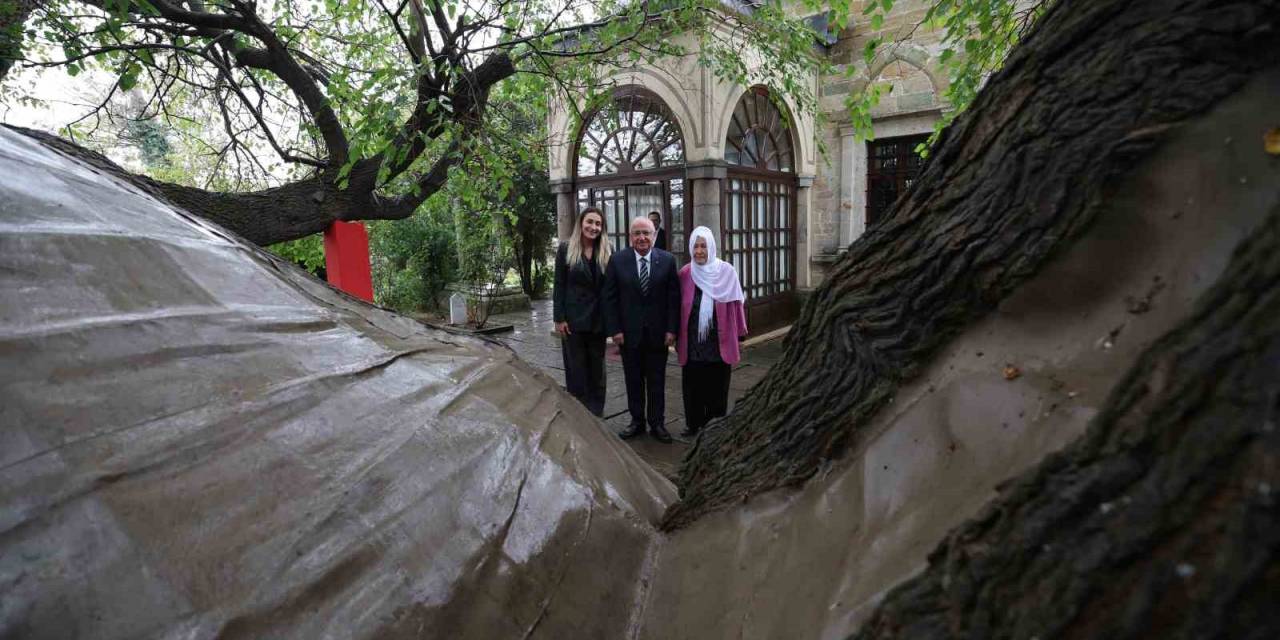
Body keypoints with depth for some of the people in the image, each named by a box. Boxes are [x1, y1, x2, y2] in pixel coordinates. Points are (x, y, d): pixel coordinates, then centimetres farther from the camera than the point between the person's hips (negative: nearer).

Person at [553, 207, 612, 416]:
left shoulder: (607, 251, 1)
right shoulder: (566, 249, -3)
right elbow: (559, 285, -3)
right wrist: (559, 318, -8)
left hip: (598, 319, 2)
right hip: (573, 318, -2)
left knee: (597, 368, 12)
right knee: (576, 369, 6)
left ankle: (596, 412, 23)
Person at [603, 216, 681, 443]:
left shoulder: (667, 260, -2)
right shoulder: (617, 260, -2)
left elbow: (674, 297, -1)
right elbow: (610, 298, -1)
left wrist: (671, 329, -7)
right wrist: (615, 330, -7)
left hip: (658, 333, 0)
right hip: (629, 332, 0)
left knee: (657, 381, 9)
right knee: (633, 380, 11)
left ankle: (657, 423, 21)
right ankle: (637, 421, 24)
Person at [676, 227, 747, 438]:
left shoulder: (726, 272, -4)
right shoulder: (685, 274, -1)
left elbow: (734, 304, 0)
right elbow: (679, 308, 5)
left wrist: (739, 333, 2)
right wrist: (677, 337, 6)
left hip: (719, 342, -1)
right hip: (692, 343, 1)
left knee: (717, 385, 8)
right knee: (692, 385, 7)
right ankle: (693, 423, 22)